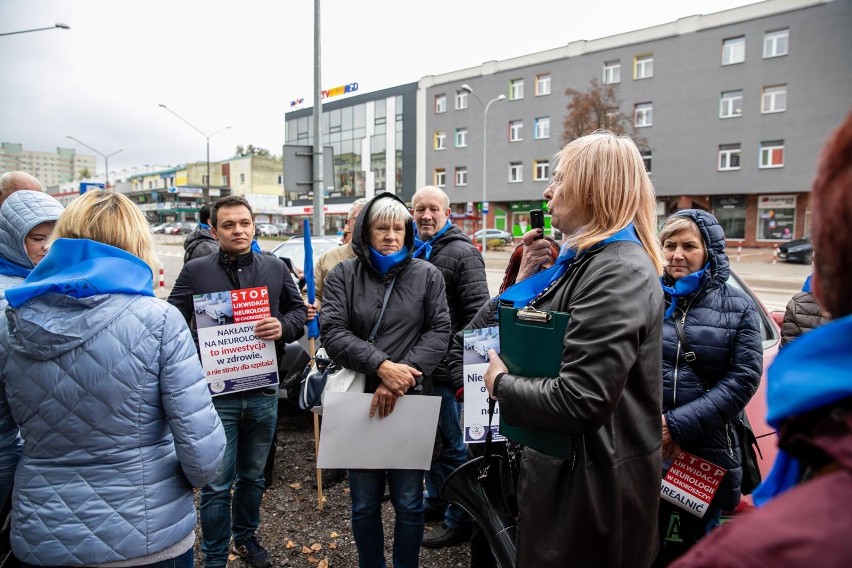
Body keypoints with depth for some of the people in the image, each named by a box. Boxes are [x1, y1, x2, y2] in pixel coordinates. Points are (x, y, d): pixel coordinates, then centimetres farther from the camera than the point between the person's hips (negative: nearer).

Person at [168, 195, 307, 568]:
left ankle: (246, 537, 42)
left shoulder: (275, 268, 4)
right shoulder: (195, 271, -3)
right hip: (216, 393, -3)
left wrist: (284, 326, -14)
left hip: (263, 392, 3)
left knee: (253, 475, 20)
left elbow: (299, 310, 8)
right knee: (217, 484, 6)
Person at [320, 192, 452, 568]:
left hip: (411, 401, 0)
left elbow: (439, 331, -3)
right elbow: (333, 332, -9)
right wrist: (382, 367, -21)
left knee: (409, 503, 11)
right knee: (364, 504, 14)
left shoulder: (427, 275, 4)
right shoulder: (342, 276, 2)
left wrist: (402, 374, -17)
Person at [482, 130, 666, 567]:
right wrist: (530, 275, -2)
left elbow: (578, 400, -31)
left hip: (592, 483, -9)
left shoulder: (619, 272, -24)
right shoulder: (589, 260, 8)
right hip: (568, 465, 10)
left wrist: (501, 383, -16)